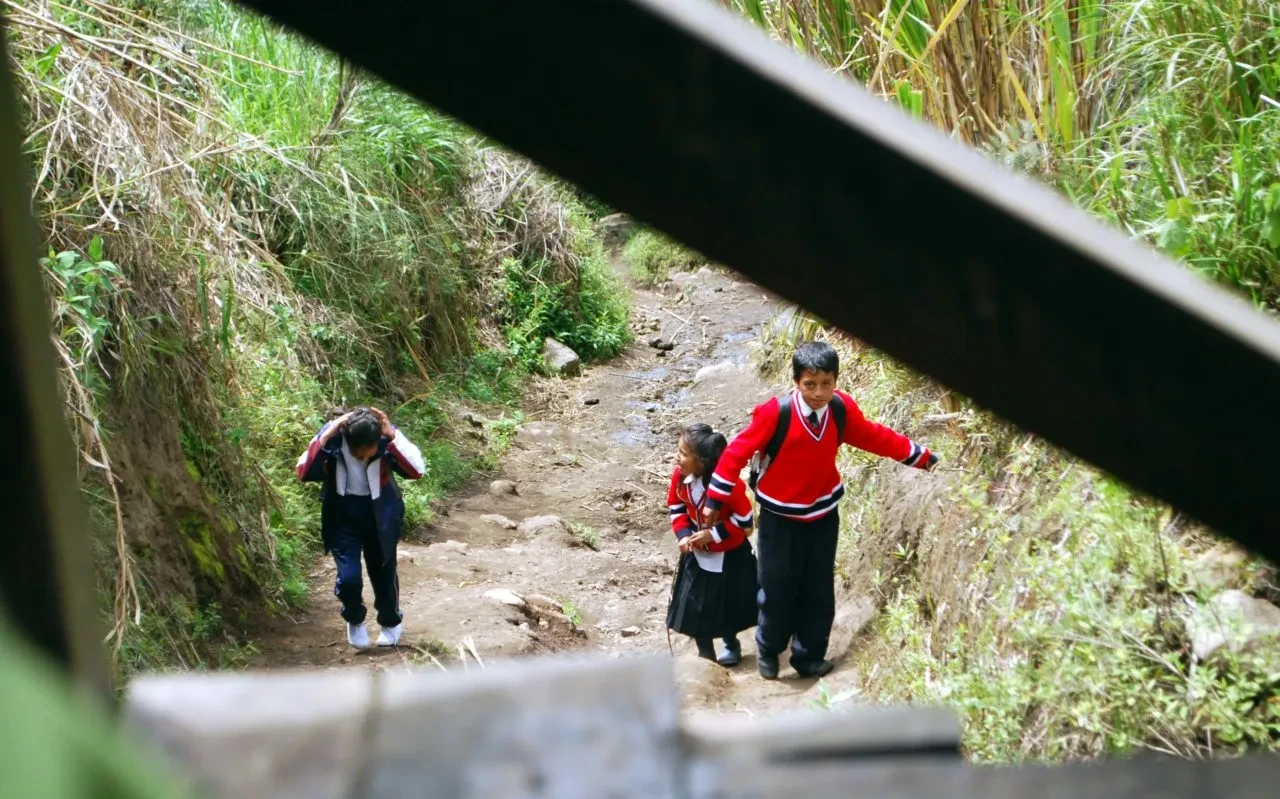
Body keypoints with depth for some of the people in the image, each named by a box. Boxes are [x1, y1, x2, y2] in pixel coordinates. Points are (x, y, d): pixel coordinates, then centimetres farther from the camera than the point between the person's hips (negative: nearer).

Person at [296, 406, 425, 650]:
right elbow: (304, 473, -29)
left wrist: (392, 436, -35)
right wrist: (326, 436, -35)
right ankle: (355, 622, 22)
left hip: (380, 514, 1)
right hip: (343, 514, -1)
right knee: (348, 577, -10)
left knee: (384, 573, 13)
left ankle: (391, 623, 42)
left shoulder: (387, 437, -21)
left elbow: (417, 470, -30)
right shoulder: (332, 436, -22)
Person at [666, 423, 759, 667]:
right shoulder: (680, 476, -15)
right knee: (695, 607, 5)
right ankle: (706, 656, 21)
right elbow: (676, 508, 1)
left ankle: (731, 645, 42)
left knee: (728, 605, 15)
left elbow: (744, 519, -23)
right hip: (697, 554, 4)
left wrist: (714, 534, -25)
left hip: (729, 555, -4)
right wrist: (683, 534, -15)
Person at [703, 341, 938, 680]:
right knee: (777, 590, 9)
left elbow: (874, 436, 4)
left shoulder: (842, 409, -13)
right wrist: (715, 499, -16)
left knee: (819, 592, 11)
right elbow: (738, 451, -18)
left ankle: (809, 657, 29)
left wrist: (921, 457, 12)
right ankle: (768, 652, 34)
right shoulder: (776, 412, -26)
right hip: (780, 518, -3)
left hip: (823, 516, 3)